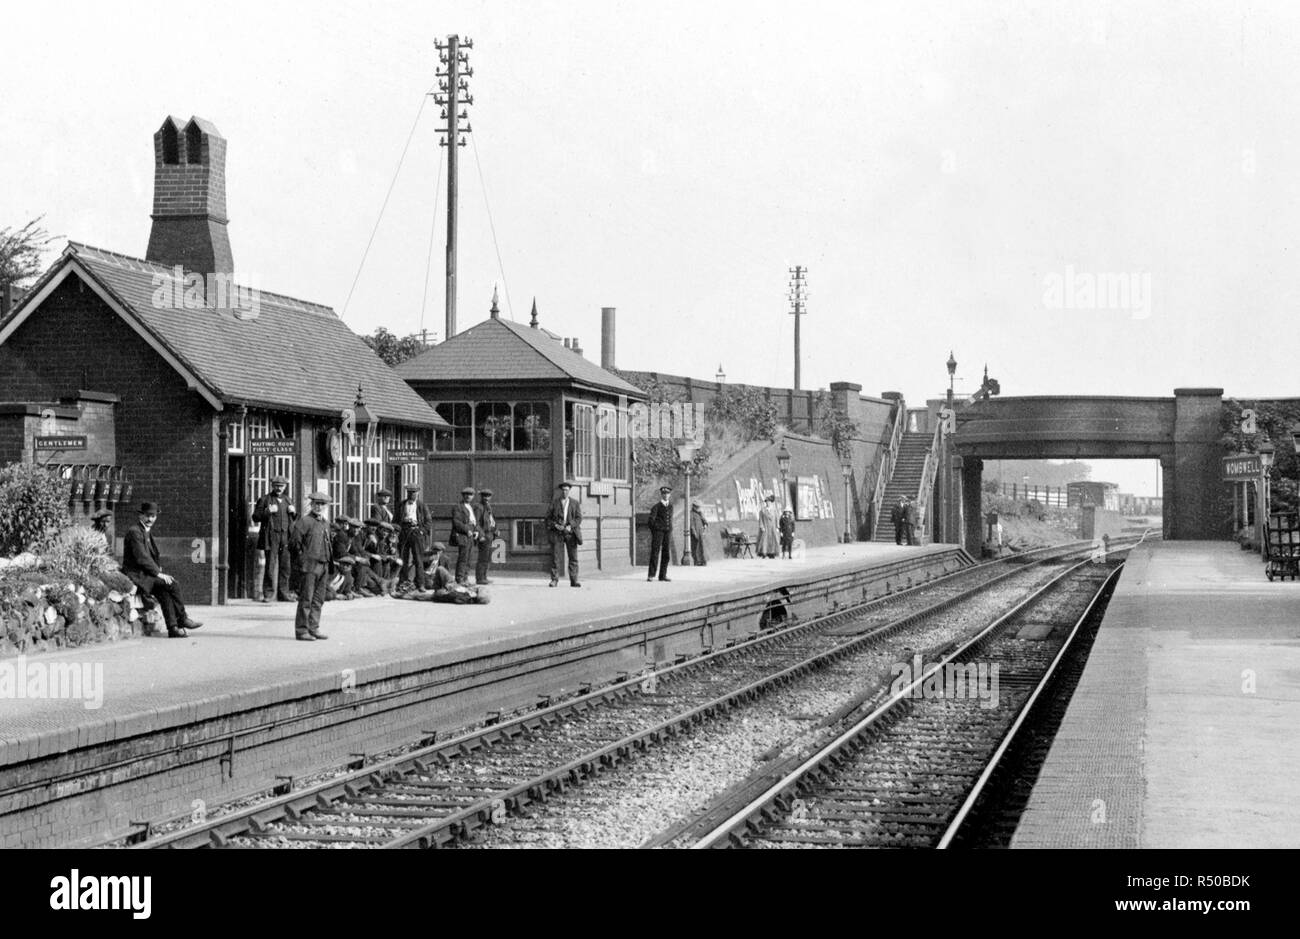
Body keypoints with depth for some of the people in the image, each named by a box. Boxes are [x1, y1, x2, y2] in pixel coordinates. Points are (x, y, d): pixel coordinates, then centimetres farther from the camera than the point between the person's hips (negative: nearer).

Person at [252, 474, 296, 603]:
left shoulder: (288, 500, 19)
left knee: (285, 566, 3)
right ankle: (268, 594, -2)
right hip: (271, 537, -4)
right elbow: (255, 517, 0)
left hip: (286, 538, 4)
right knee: (270, 566, -6)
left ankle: (283, 593, 10)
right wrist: (268, 511, -15)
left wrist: (294, 512, 4)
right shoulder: (265, 500, 4)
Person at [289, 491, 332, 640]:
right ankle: (301, 630, -2)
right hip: (309, 566, -7)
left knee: (318, 600, 10)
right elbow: (294, 543, -9)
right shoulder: (304, 522, -7)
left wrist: (330, 563, 17)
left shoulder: (325, 523, 16)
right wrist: (301, 559, -7)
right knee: (306, 600, -5)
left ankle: (314, 628, 16)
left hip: (323, 566, 7)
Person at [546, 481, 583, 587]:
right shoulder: (554, 502, 8)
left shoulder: (575, 503, 10)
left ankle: (574, 581, 1)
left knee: (573, 558, -1)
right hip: (557, 533, -1)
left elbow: (579, 518, 3)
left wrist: (570, 526, -12)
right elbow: (548, 517, 7)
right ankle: (554, 580, -3)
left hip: (570, 532, 1)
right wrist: (555, 525, -10)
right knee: (556, 557, -6)